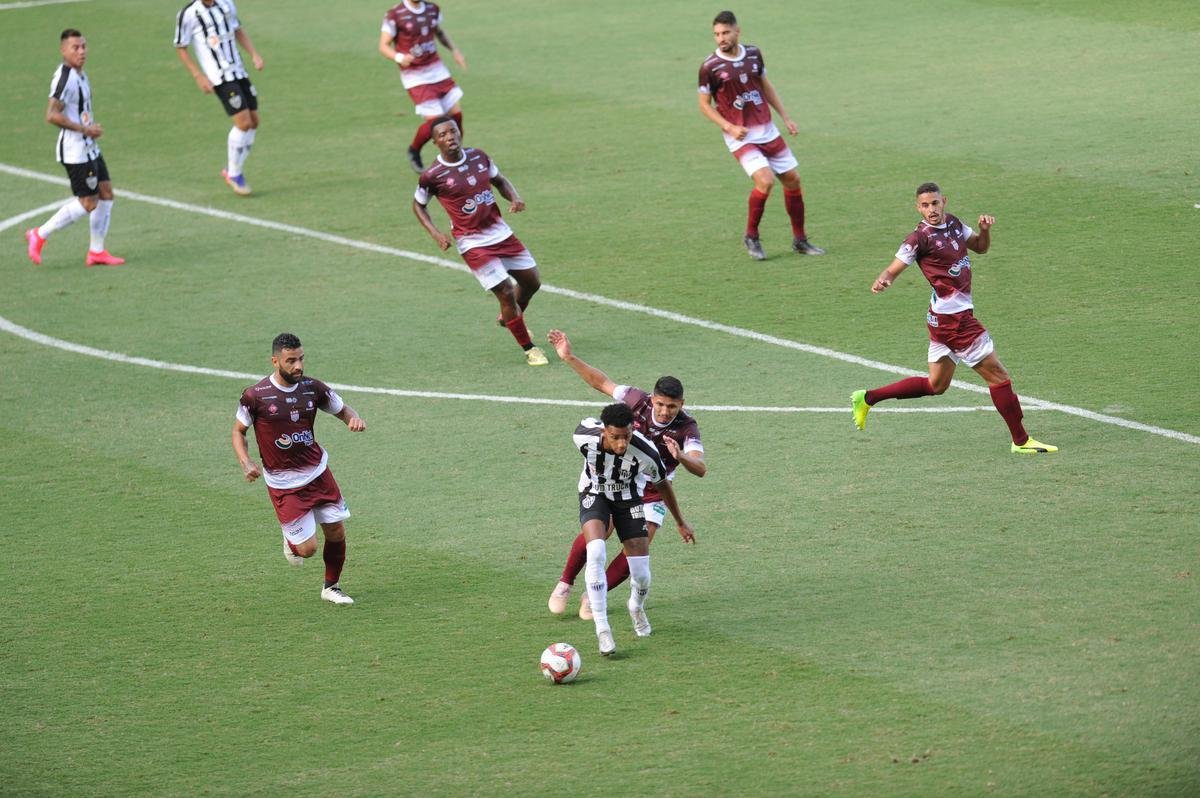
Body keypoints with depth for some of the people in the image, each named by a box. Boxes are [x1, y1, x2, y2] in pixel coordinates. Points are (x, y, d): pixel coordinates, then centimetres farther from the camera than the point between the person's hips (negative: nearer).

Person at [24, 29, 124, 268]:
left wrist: (93, 126, 8)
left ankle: (96, 251, 16)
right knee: (88, 202, -7)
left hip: (89, 148, 10)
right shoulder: (64, 78, -20)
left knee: (105, 193, 9)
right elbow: (52, 115, -27)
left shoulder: (79, 75, 11)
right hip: (75, 151, -10)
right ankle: (39, 236, 4)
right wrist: (84, 129, -20)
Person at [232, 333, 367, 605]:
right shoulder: (255, 396, -15)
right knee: (308, 548, -7)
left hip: (318, 472, 4)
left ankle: (331, 587, 28)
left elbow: (342, 409, 10)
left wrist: (354, 419, -14)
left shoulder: (313, 388, -5)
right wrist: (246, 463, -16)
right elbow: (238, 430, 0)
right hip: (283, 484, -4)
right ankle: (291, 540, 31)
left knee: (336, 532, 4)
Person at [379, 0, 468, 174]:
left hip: (438, 71, 6)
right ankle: (414, 152, 14)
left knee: (456, 113, 1)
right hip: (415, 77, -6)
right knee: (434, 120, -14)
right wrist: (399, 57, -31)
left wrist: (454, 50, 13)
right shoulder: (395, 15, -12)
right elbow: (383, 46, -12)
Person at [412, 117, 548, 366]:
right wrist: (435, 233, -11)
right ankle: (529, 349, 8)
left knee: (532, 282, 14)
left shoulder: (479, 157, -2)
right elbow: (418, 205, 2)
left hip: (501, 231, 6)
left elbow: (500, 180, 15)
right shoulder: (432, 176, -15)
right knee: (506, 293, -10)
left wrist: (514, 198, -5)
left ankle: (509, 317, 45)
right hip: (473, 243, -6)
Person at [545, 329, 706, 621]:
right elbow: (602, 383, -6)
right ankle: (565, 583, 10)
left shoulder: (687, 428, -25)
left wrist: (681, 457, -59)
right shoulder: (638, 401, -20)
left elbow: (701, 468, -38)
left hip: (652, 491, 0)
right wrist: (569, 358, -10)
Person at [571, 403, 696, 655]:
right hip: (594, 495, 0)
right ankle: (602, 629, -22)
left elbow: (662, 483, -10)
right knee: (596, 553, -28)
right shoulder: (585, 435, -31)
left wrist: (681, 523, 4)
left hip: (628, 500, 0)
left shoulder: (646, 453, -33)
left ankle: (636, 607, 35)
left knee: (641, 575, -3)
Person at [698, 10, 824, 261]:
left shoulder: (753, 54, 3)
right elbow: (705, 104, -3)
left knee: (792, 179, 7)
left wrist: (785, 117, 14)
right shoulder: (710, 67, -11)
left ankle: (800, 240, 22)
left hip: (768, 131, 6)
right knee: (765, 181, -23)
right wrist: (729, 127, -15)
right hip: (741, 137, -6)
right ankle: (751, 237, -3)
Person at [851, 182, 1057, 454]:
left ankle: (867, 398, 23)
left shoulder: (953, 223, 9)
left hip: (943, 318, 9)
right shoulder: (920, 238, -15)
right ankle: (1021, 440, 5)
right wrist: (881, 282, -36)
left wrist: (985, 229, 0)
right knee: (997, 375, -3)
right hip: (953, 317, -9)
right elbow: (892, 271, -14)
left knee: (936, 385, 19)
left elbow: (980, 247, 21)